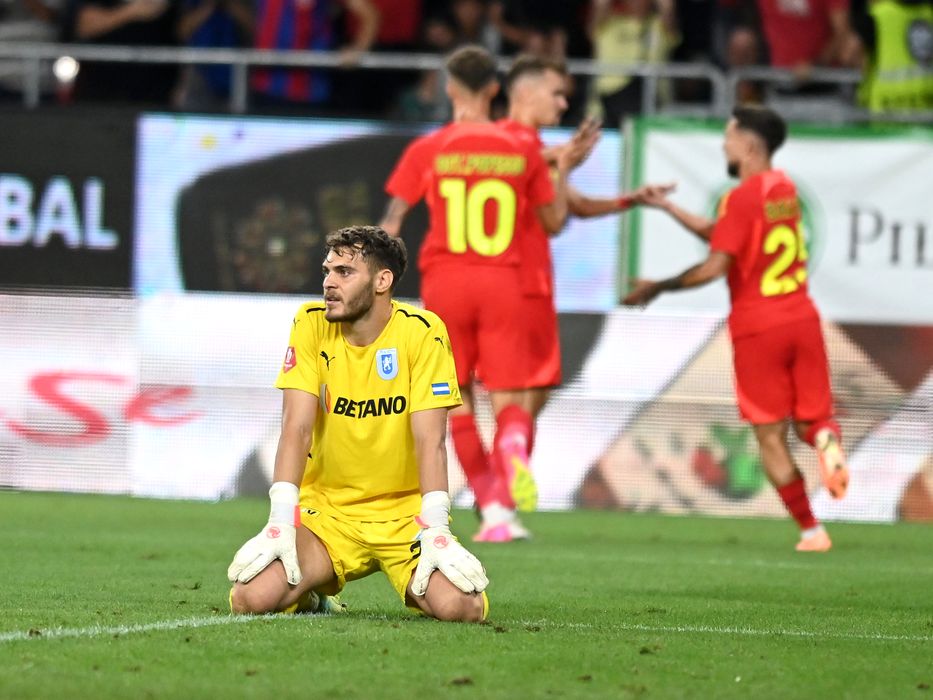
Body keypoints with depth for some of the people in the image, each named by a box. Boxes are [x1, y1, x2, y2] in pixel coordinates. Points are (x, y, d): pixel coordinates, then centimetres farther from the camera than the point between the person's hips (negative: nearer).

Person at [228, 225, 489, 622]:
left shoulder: (423, 332, -9)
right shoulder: (312, 325, -4)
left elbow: (430, 440, -14)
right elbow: (297, 429, -10)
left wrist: (435, 532, -24)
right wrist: (280, 525, -20)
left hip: (404, 513, -1)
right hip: (325, 509, 1)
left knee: (462, 607, -27)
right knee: (252, 597, -25)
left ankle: (416, 589, 13)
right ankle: (310, 594, 13)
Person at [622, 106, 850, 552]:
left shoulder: (741, 198, -13)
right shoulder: (784, 189, 11)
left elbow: (716, 266, -18)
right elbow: (723, 234, 18)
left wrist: (657, 288, -8)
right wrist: (669, 208, 20)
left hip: (757, 329, -6)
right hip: (802, 318, 6)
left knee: (770, 437, 2)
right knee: (810, 418, 14)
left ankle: (810, 529, -3)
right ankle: (827, 440, -23)